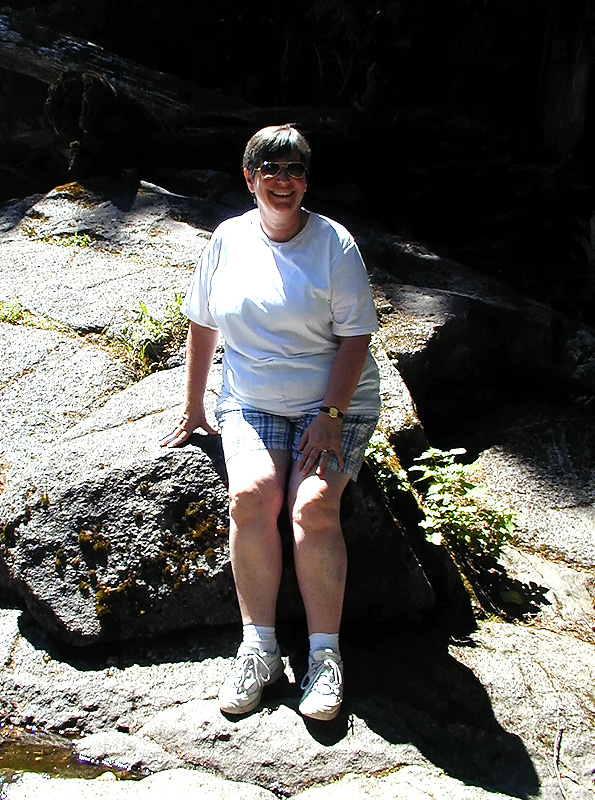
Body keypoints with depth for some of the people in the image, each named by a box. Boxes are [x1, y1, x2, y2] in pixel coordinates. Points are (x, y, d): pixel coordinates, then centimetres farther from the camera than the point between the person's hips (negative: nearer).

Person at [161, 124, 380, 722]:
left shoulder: (335, 244, -3)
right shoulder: (229, 239, 6)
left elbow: (355, 338, -6)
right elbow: (202, 325, 13)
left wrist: (329, 415, -16)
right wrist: (193, 407, 13)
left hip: (335, 402, -2)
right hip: (252, 403, 2)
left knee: (313, 506, -25)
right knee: (251, 494, -26)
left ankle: (325, 654, -13)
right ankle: (258, 648, -16)